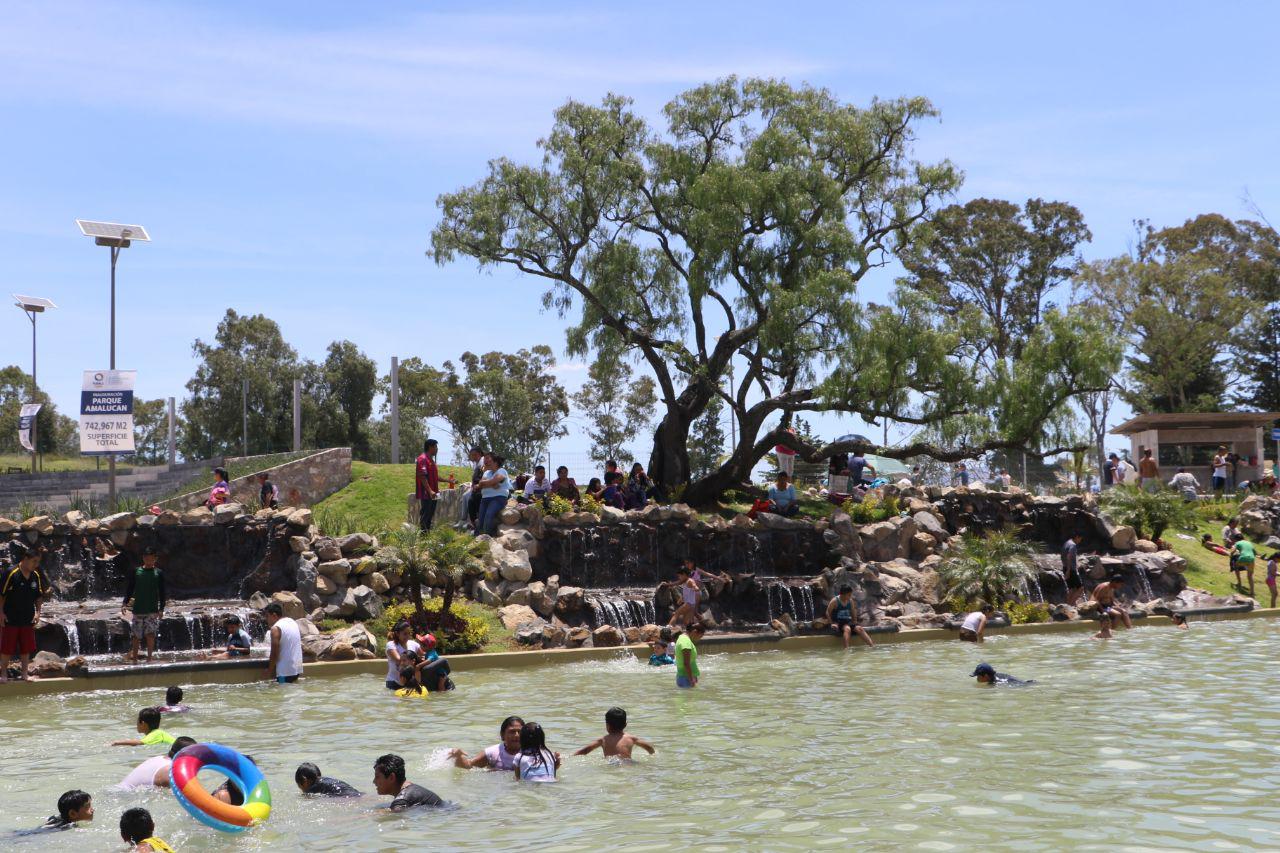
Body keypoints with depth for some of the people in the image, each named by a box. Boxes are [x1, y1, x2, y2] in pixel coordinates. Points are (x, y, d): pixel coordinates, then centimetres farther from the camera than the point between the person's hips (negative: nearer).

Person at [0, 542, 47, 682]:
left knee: (26, 648, 10)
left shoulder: (36, 575, 2)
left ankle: (24, 674, 19)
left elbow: (39, 596, 11)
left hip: (28, 619, 5)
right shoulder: (12, 573, -16)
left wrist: (37, 612, 2)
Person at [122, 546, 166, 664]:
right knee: (136, 636, 4)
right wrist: (125, 603, -5)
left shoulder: (159, 573, 3)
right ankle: (134, 659, 16)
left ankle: (149, 659, -3)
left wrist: (161, 609, -3)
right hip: (137, 610, 1)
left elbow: (162, 593, 4)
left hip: (152, 610, -1)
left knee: (150, 634, -12)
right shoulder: (136, 571, 5)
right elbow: (129, 589, 7)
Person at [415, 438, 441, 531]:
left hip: (432, 494, 10)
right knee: (424, 517, -8)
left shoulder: (431, 459, 19)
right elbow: (422, 476, -21)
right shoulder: (423, 459, -13)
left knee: (430, 516, 11)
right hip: (425, 494, -10)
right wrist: (430, 491, -26)